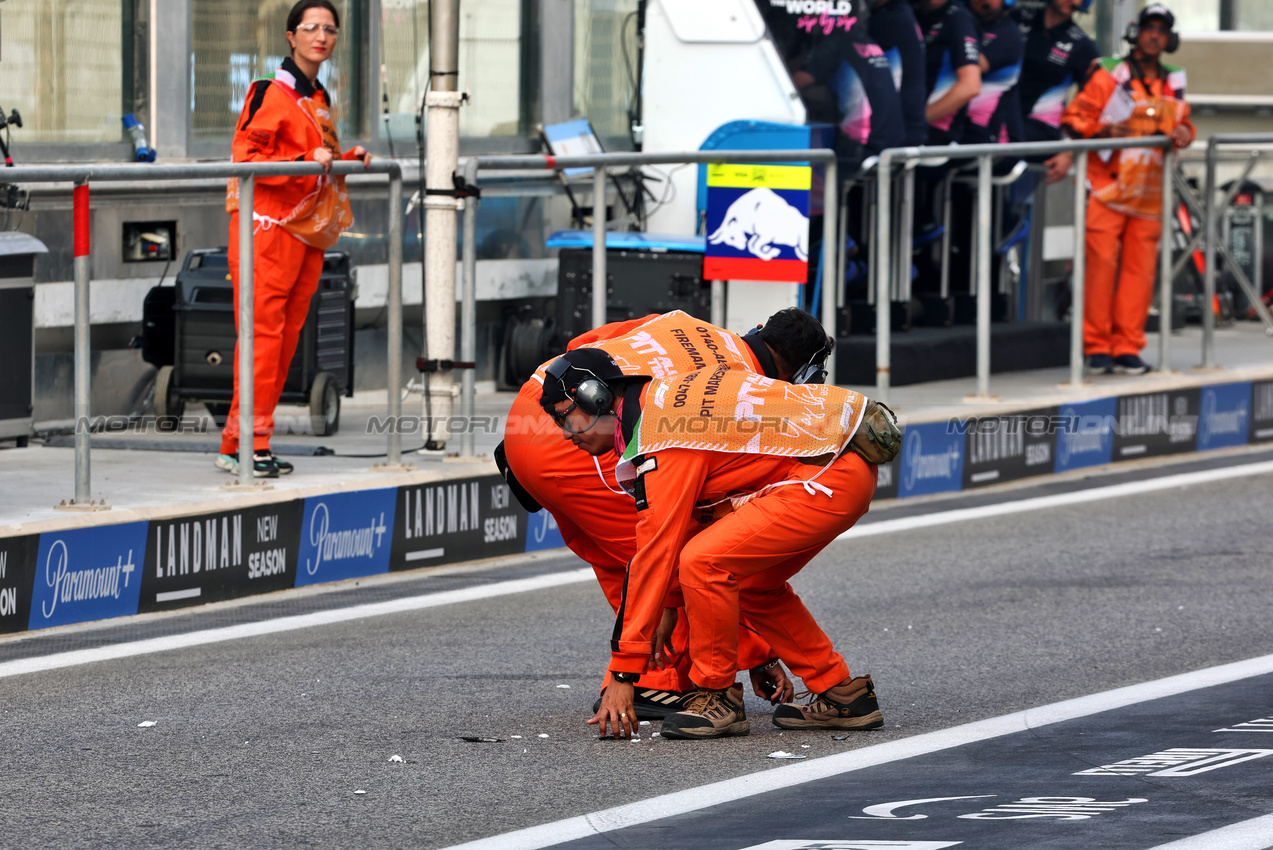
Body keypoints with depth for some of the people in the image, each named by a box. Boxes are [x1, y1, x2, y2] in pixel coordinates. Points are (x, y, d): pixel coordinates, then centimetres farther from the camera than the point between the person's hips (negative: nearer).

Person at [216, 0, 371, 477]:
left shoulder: (318, 99, 18)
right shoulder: (271, 93, -8)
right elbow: (246, 156, -13)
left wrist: (349, 159, 14)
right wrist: (305, 162, -21)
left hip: (308, 229, 8)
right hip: (267, 224, -8)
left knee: (288, 335, 5)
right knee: (263, 332, -12)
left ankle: (244, 442, 8)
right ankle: (244, 443, -12)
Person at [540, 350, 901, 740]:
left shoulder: (663, 445, -17)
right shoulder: (667, 399, 13)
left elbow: (653, 555, -17)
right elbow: (690, 519, 25)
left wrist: (623, 674, -13)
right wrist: (670, 605, 28)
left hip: (831, 479, -11)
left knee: (704, 563, -17)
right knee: (751, 583, 21)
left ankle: (717, 698, -1)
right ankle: (842, 696, 25)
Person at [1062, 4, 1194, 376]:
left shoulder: (1173, 84, 14)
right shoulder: (1109, 75, 0)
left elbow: (1182, 122, 25)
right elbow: (1074, 118, -2)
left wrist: (1183, 132, 2)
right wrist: (1102, 130, -20)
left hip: (1148, 192, 4)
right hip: (1107, 187, -4)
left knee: (1140, 268, 1)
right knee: (1101, 264, -8)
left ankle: (1127, 348, 7)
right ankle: (1097, 347, -1)